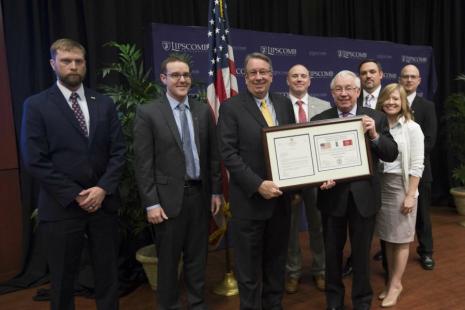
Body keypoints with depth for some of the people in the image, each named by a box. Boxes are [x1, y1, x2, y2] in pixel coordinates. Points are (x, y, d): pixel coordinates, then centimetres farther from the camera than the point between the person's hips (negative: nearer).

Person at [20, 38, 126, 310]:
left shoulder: (105, 104, 7)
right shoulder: (36, 105, -2)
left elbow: (119, 151, 3)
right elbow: (35, 160, -8)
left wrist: (103, 188, -11)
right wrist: (74, 195, -12)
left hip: (104, 202, 3)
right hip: (62, 206, -2)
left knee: (108, 274, 13)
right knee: (63, 279, 13)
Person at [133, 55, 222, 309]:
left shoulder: (203, 111, 5)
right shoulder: (148, 112, -6)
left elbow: (213, 155, 9)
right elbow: (143, 163, -8)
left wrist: (216, 191, 7)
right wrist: (151, 203, -11)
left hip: (199, 194, 4)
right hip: (169, 197, -3)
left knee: (197, 257, 16)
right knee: (168, 260, 11)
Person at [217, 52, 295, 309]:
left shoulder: (284, 104, 8)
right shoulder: (231, 107, -6)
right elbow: (228, 153, -13)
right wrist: (258, 185, -20)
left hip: (281, 196, 5)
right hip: (249, 199, -4)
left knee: (276, 261, 19)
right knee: (249, 266, 10)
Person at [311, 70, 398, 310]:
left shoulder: (376, 118, -2)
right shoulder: (319, 120, -3)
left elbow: (392, 155, -6)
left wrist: (374, 135, -23)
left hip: (364, 196, 0)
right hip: (333, 195, 1)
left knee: (362, 252, 15)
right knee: (332, 252, 17)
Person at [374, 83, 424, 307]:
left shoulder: (412, 128, -7)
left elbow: (416, 166, -10)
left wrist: (410, 196, -13)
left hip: (400, 186, -4)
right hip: (380, 185, 4)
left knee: (400, 239, 8)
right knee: (387, 238, 14)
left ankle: (395, 284, 22)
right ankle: (392, 281, 28)